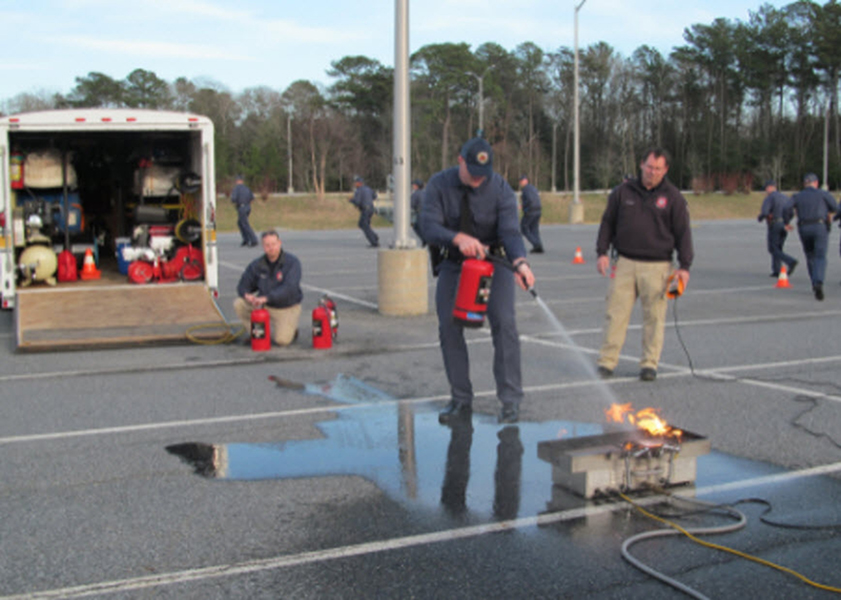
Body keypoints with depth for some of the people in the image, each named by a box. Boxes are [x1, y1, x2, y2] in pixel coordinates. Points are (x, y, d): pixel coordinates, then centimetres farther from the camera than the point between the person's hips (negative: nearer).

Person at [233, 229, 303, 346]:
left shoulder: (292, 262, -15)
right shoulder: (257, 265, -1)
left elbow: (289, 288, -28)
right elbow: (243, 286, 8)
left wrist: (266, 298, -40)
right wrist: (247, 295, -19)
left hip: (287, 308, -4)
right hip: (265, 306, 4)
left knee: (282, 340, -25)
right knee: (239, 304, -17)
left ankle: (289, 329, 12)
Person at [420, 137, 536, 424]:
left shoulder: (500, 189, -15)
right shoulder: (439, 185, -12)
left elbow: (510, 231, -26)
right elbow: (428, 227, -23)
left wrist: (520, 261, -46)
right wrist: (458, 238, -43)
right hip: (453, 264, 2)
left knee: (504, 323, -14)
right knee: (448, 327, -2)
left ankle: (510, 400, -6)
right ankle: (461, 400, 10)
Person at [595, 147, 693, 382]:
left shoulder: (673, 197, 3)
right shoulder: (623, 192, 8)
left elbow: (683, 233, 2)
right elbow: (607, 223, 13)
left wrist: (684, 266, -5)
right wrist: (602, 252, 3)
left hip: (657, 267, -1)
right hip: (625, 263, 1)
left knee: (654, 316, 2)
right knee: (616, 313, -2)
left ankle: (649, 363, 12)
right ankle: (607, 361, 3)